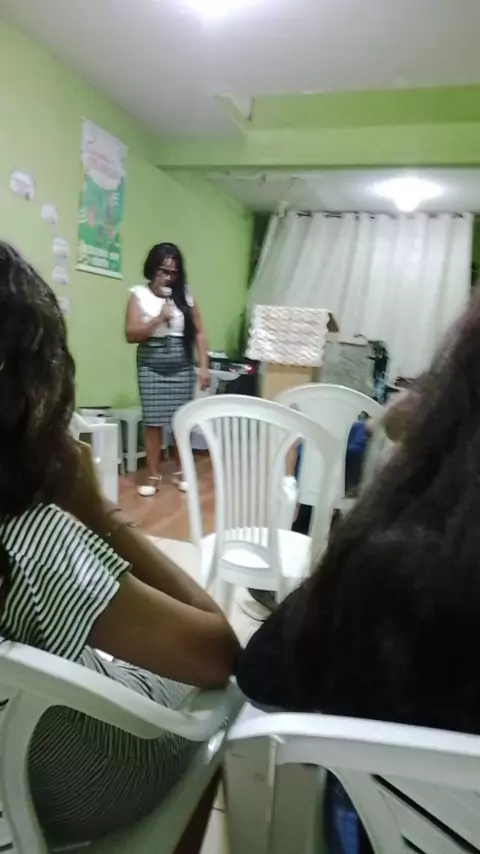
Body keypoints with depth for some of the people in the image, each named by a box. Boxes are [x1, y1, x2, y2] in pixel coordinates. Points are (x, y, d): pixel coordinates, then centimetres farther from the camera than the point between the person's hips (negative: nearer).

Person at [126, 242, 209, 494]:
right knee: (153, 422, 0)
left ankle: (180, 472, 21)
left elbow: (198, 332, 5)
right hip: (151, 366, -1)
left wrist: (204, 366, -1)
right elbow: (131, 334, -7)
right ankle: (153, 476, 13)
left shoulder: (185, 295, 5)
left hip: (182, 366, 2)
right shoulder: (139, 295, 0)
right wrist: (159, 318, -15)